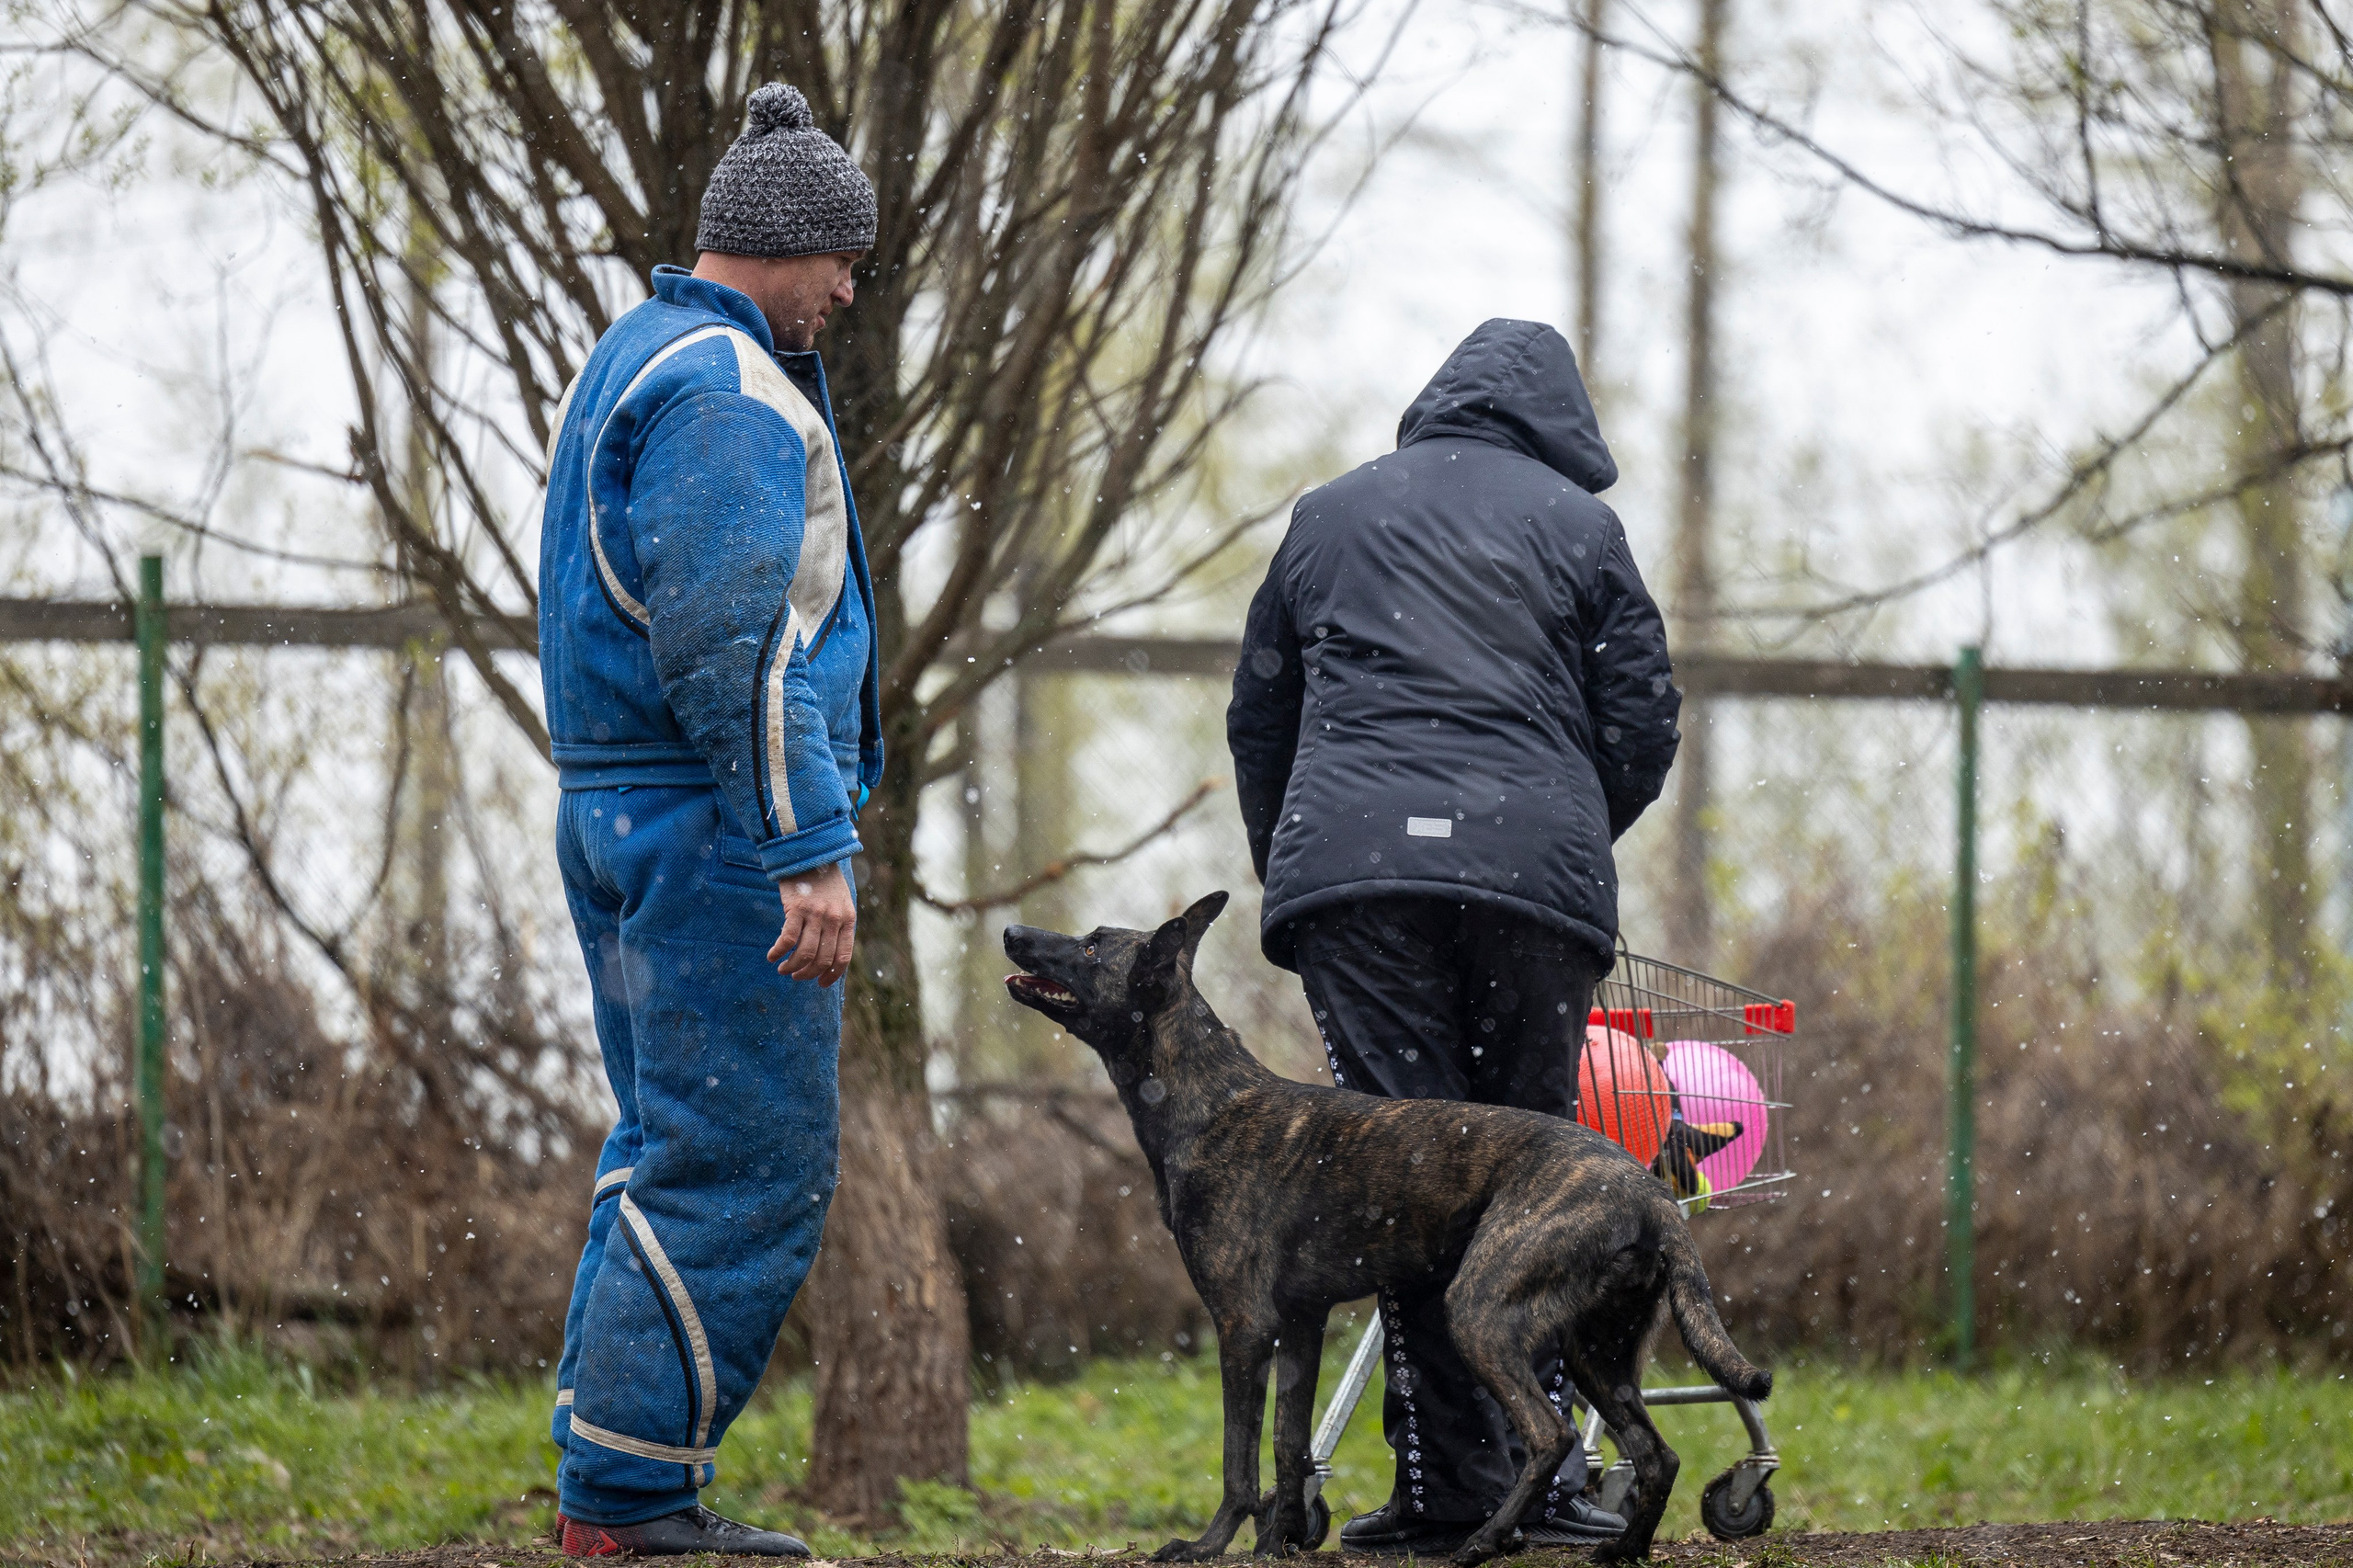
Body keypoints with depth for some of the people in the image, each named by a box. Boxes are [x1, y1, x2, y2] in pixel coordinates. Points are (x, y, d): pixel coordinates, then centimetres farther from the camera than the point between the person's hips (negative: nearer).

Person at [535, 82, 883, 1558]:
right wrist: (811, 850, -23)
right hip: (715, 826, -11)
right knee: (750, 1162, -9)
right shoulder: (726, 388, -14)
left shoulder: (638, 358, 20)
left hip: (621, 818, 11)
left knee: (673, 1153, 14)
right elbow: (733, 639, -22)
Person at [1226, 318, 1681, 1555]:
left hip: (1348, 859, 1)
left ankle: (1450, 1480, -11)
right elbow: (1642, 720, 9)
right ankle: (1539, 1471, 3)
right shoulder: (1572, 521, 12)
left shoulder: (1327, 516, 20)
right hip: (1535, 872, -1)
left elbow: (1257, 718, 22)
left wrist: (1285, 873, 31)